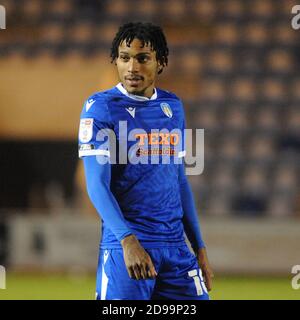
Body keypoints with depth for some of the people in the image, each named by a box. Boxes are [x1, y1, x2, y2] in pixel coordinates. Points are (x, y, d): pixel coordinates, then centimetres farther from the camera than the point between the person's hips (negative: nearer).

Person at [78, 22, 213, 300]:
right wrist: (128, 240, -25)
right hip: (125, 244, -5)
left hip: (176, 245, 5)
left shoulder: (173, 107, 13)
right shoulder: (101, 107, -4)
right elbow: (97, 185, -12)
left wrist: (199, 248, 17)